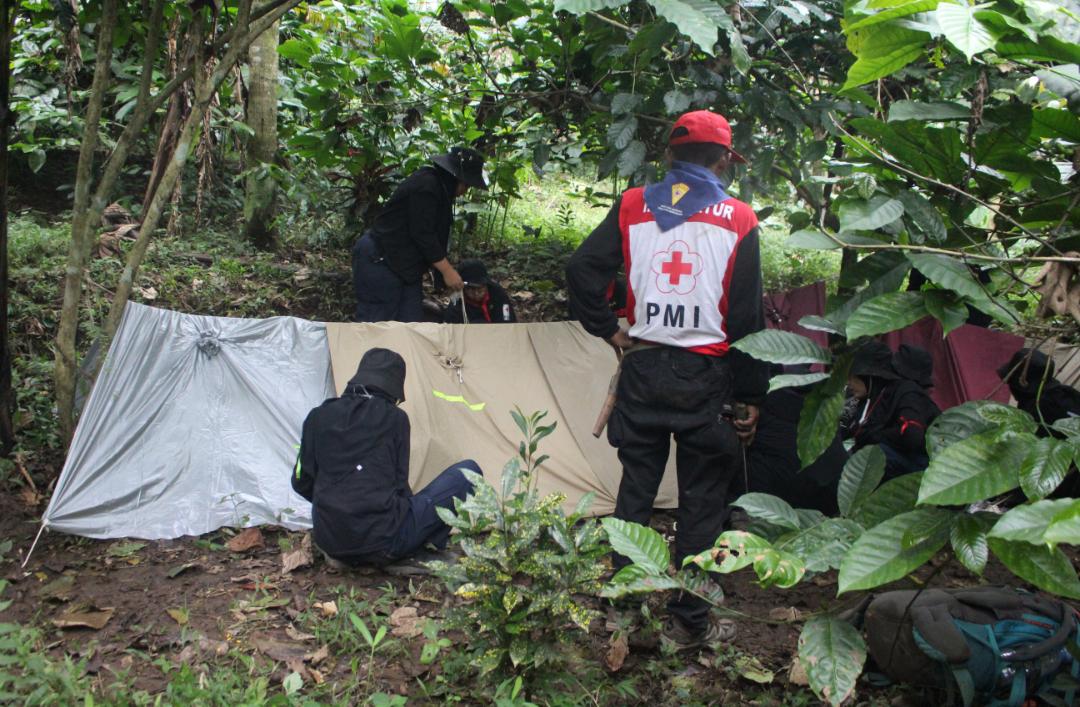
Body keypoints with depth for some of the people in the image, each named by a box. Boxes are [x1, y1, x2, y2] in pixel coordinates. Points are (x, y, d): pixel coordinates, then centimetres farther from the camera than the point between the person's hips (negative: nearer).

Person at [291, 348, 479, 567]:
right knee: (468, 471, 6)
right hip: (382, 544, -6)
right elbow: (399, 483, 2)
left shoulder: (318, 417, 7)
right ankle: (427, 549, 7)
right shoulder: (394, 418, -4)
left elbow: (301, 483, 13)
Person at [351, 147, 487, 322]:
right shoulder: (425, 185, -18)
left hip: (405, 267, 10)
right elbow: (422, 234, -22)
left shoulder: (440, 188, 14)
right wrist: (447, 270, -17)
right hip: (379, 262, -10)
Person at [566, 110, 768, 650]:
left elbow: (582, 270, -4)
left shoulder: (632, 207, 2)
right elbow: (746, 318, -3)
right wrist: (750, 395, 3)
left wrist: (609, 331, 7)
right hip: (705, 376, -2)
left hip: (643, 368, 3)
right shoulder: (737, 220, -4)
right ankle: (688, 622, 16)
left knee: (635, 489, 14)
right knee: (701, 500, 8)